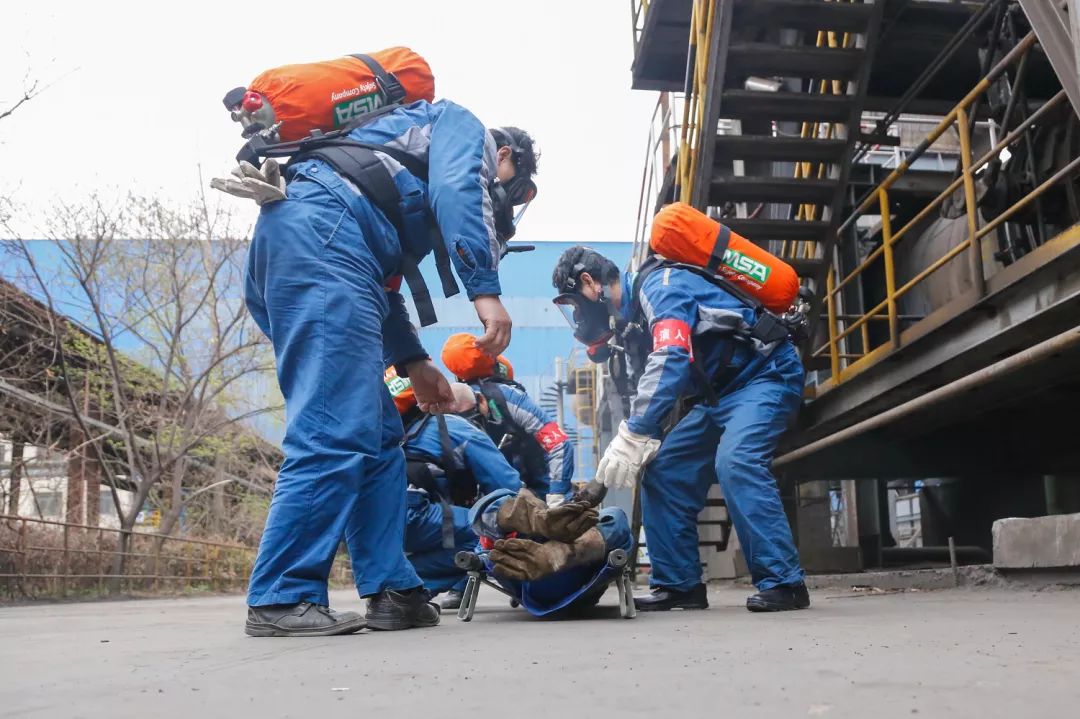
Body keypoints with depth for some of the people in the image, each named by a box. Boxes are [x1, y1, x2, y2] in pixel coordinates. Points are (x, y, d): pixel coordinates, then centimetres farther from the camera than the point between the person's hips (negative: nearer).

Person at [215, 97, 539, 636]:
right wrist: (486, 291, -14)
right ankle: (282, 598, -13)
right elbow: (457, 190, -6)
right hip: (322, 234, -9)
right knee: (336, 433, -14)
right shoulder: (464, 126, 19)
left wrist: (413, 362, 30)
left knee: (378, 435, 7)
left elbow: (382, 281, 35)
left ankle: (392, 590, 7)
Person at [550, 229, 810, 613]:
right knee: (664, 471, 3)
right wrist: (637, 445, 0)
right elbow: (648, 390, 14)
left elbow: (671, 359, -34)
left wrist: (633, 436, -36)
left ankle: (783, 582, -24)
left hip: (765, 374, -10)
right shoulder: (632, 319, 12)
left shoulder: (658, 285, -18)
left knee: (735, 462, -30)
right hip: (720, 392, 10)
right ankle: (679, 583, 7)